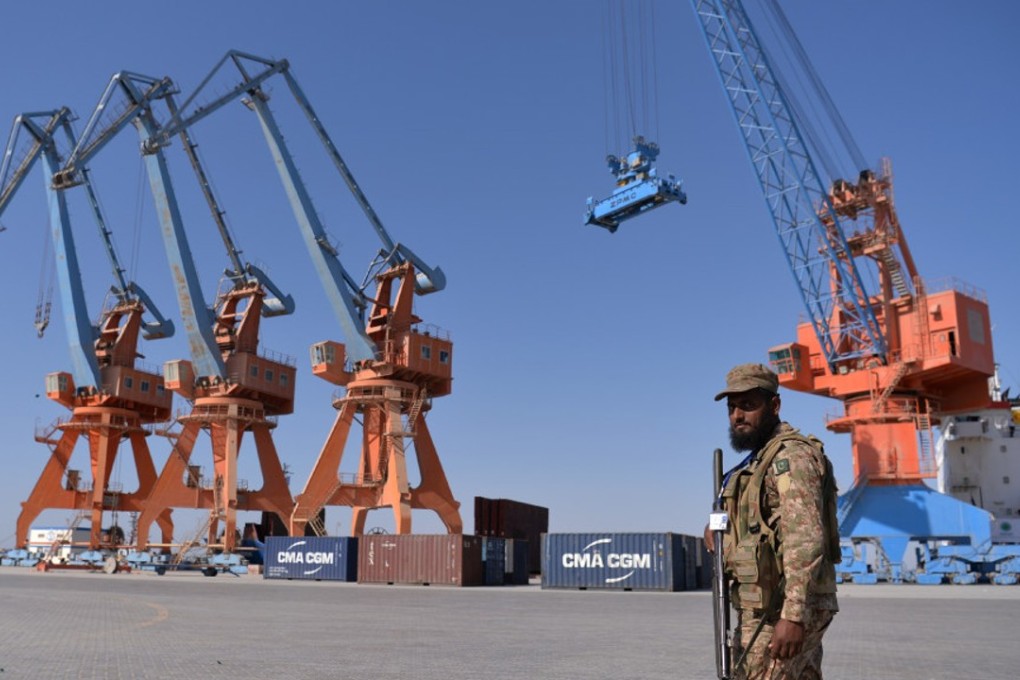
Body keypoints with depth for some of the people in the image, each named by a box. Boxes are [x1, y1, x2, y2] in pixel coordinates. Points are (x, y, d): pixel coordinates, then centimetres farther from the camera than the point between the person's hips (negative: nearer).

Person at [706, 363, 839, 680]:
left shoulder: (791, 455, -13)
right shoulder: (761, 460, 19)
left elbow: (806, 539, -23)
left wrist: (793, 615, -30)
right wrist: (720, 530, 4)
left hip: (779, 613, -10)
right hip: (770, 608, 10)